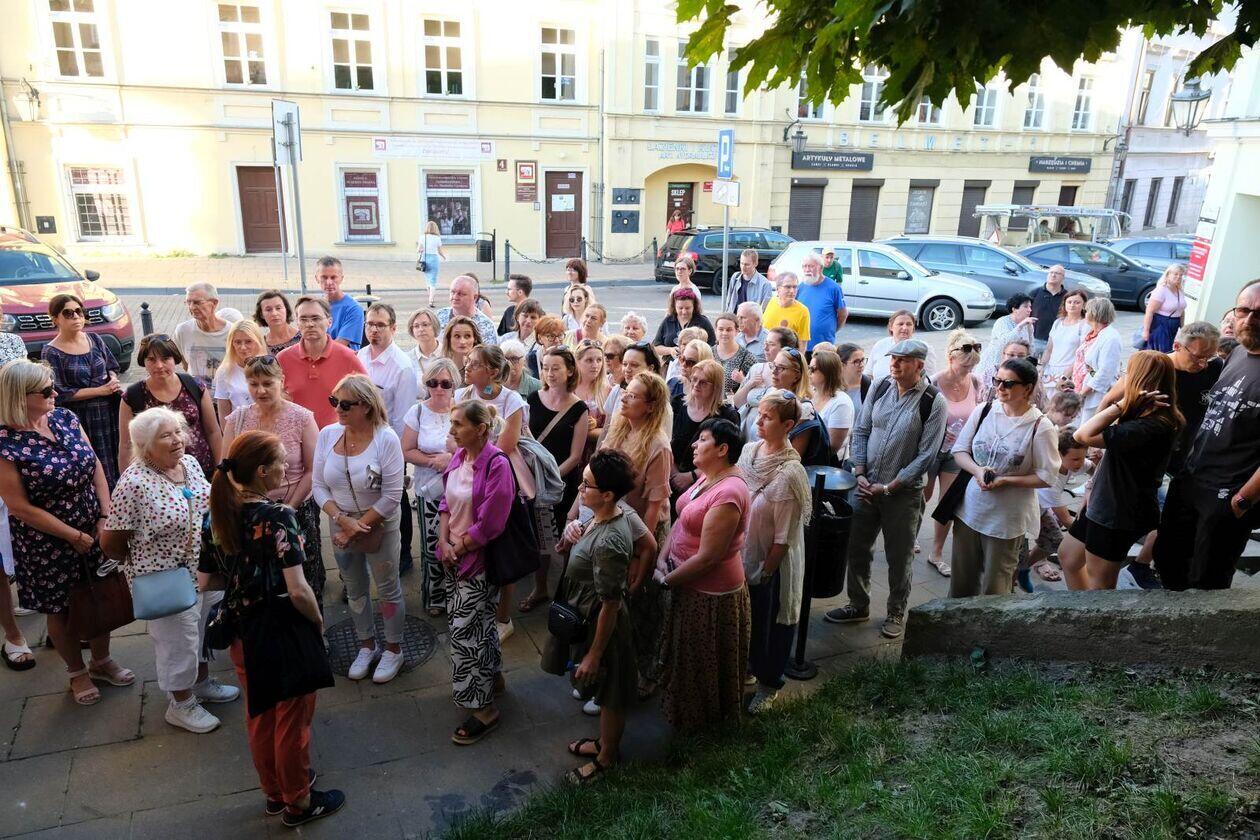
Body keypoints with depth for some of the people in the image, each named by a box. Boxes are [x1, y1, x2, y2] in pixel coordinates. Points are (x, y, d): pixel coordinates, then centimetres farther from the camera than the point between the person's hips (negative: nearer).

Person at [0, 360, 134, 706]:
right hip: (48, 544, -5)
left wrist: (105, 516, -7)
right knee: (60, 609, 15)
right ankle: (77, 672, 37)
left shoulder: (65, 417, -4)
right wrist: (76, 537, -14)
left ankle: (101, 661, 40)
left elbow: (95, 466, 2)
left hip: (94, 531, 5)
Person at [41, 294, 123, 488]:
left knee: (116, 459, 9)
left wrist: (114, 380, -7)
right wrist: (101, 390, -14)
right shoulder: (51, 353, -9)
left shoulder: (94, 339, 5)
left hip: (110, 411, 5)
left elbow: (112, 366, 16)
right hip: (81, 418, -4)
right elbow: (61, 394, -11)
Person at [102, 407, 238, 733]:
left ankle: (202, 682, 46)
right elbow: (110, 542, -16)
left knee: (203, 630, 24)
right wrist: (142, 566, 0)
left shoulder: (190, 462, -3)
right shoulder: (133, 483, -24)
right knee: (178, 642, 10)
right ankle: (181, 704, 32)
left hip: (206, 569, 7)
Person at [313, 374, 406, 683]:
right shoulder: (327, 434, -7)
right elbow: (318, 486, -3)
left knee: (388, 588, 9)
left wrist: (358, 527, -17)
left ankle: (393, 649, 29)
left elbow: (392, 495, -19)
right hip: (340, 523, 4)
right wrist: (343, 520, -16)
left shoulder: (386, 439, -20)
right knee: (355, 589, 19)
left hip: (379, 525, -4)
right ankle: (367, 646, 39)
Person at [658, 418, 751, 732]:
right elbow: (682, 518, 7)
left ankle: (701, 717, 39)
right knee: (686, 650, 27)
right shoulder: (708, 478, -1)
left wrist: (667, 580, -17)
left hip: (710, 592, -9)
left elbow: (707, 556, -28)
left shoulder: (728, 494, -31)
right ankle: (688, 705, 49)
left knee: (702, 659, 15)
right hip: (689, 581, 9)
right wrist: (663, 557, -5)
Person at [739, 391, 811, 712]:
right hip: (743, 553, 6)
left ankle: (768, 684, 40)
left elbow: (783, 537, -21)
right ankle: (748, 666, 49)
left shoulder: (789, 473, -27)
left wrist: (764, 574, -13)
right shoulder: (749, 450, -7)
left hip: (771, 562, -6)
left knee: (770, 622, 16)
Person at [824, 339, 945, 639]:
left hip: (904, 491, -4)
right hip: (867, 485, 4)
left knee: (899, 557, 10)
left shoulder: (933, 402, -13)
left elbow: (926, 455, -14)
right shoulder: (881, 387, 0)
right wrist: (859, 473, -5)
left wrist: (888, 487, -16)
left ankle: (896, 613, 31)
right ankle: (858, 605, 33)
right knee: (857, 547, 13)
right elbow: (860, 431, 6)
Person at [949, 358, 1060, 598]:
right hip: (970, 508, 4)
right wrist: (977, 470, -15)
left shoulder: (1041, 428, -13)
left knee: (994, 588, 9)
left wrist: (1005, 481, -20)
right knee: (961, 580, 16)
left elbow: (1046, 477, -9)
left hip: (1008, 518, -4)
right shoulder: (983, 412, -1)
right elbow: (960, 449, 5)